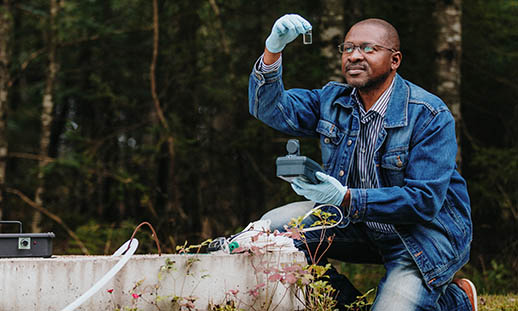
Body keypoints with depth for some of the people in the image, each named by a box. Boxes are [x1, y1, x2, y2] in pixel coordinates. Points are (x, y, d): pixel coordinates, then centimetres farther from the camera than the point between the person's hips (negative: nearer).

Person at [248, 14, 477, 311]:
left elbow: (424, 200, -26)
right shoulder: (333, 100, -1)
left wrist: (346, 198, -38)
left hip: (426, 232, -6)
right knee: (274, 226, -11)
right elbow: (271, 108, -11)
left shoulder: (431, 116, -20)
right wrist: (273, 51, -31)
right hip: (358, 220, 6)